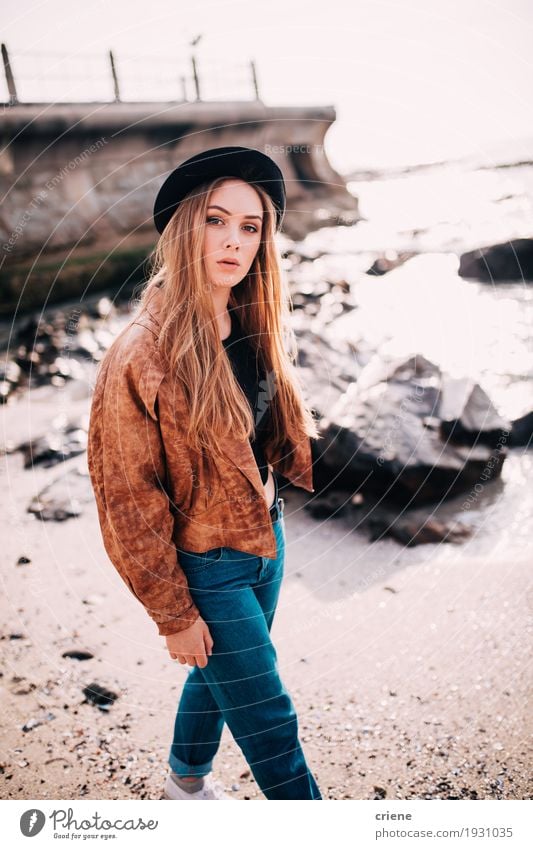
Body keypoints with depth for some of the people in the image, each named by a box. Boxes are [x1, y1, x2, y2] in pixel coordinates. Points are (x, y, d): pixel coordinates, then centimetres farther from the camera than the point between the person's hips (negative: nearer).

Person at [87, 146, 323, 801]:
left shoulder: (256, 329, -2)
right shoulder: (141, 355, -24)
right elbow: (129, 499, -18)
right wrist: (173, 612, -13)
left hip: (266, 543, 7)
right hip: (206, 570, -7)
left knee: (218, 676, 27)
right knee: (269, 721, 5)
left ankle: (187, 782, 54)